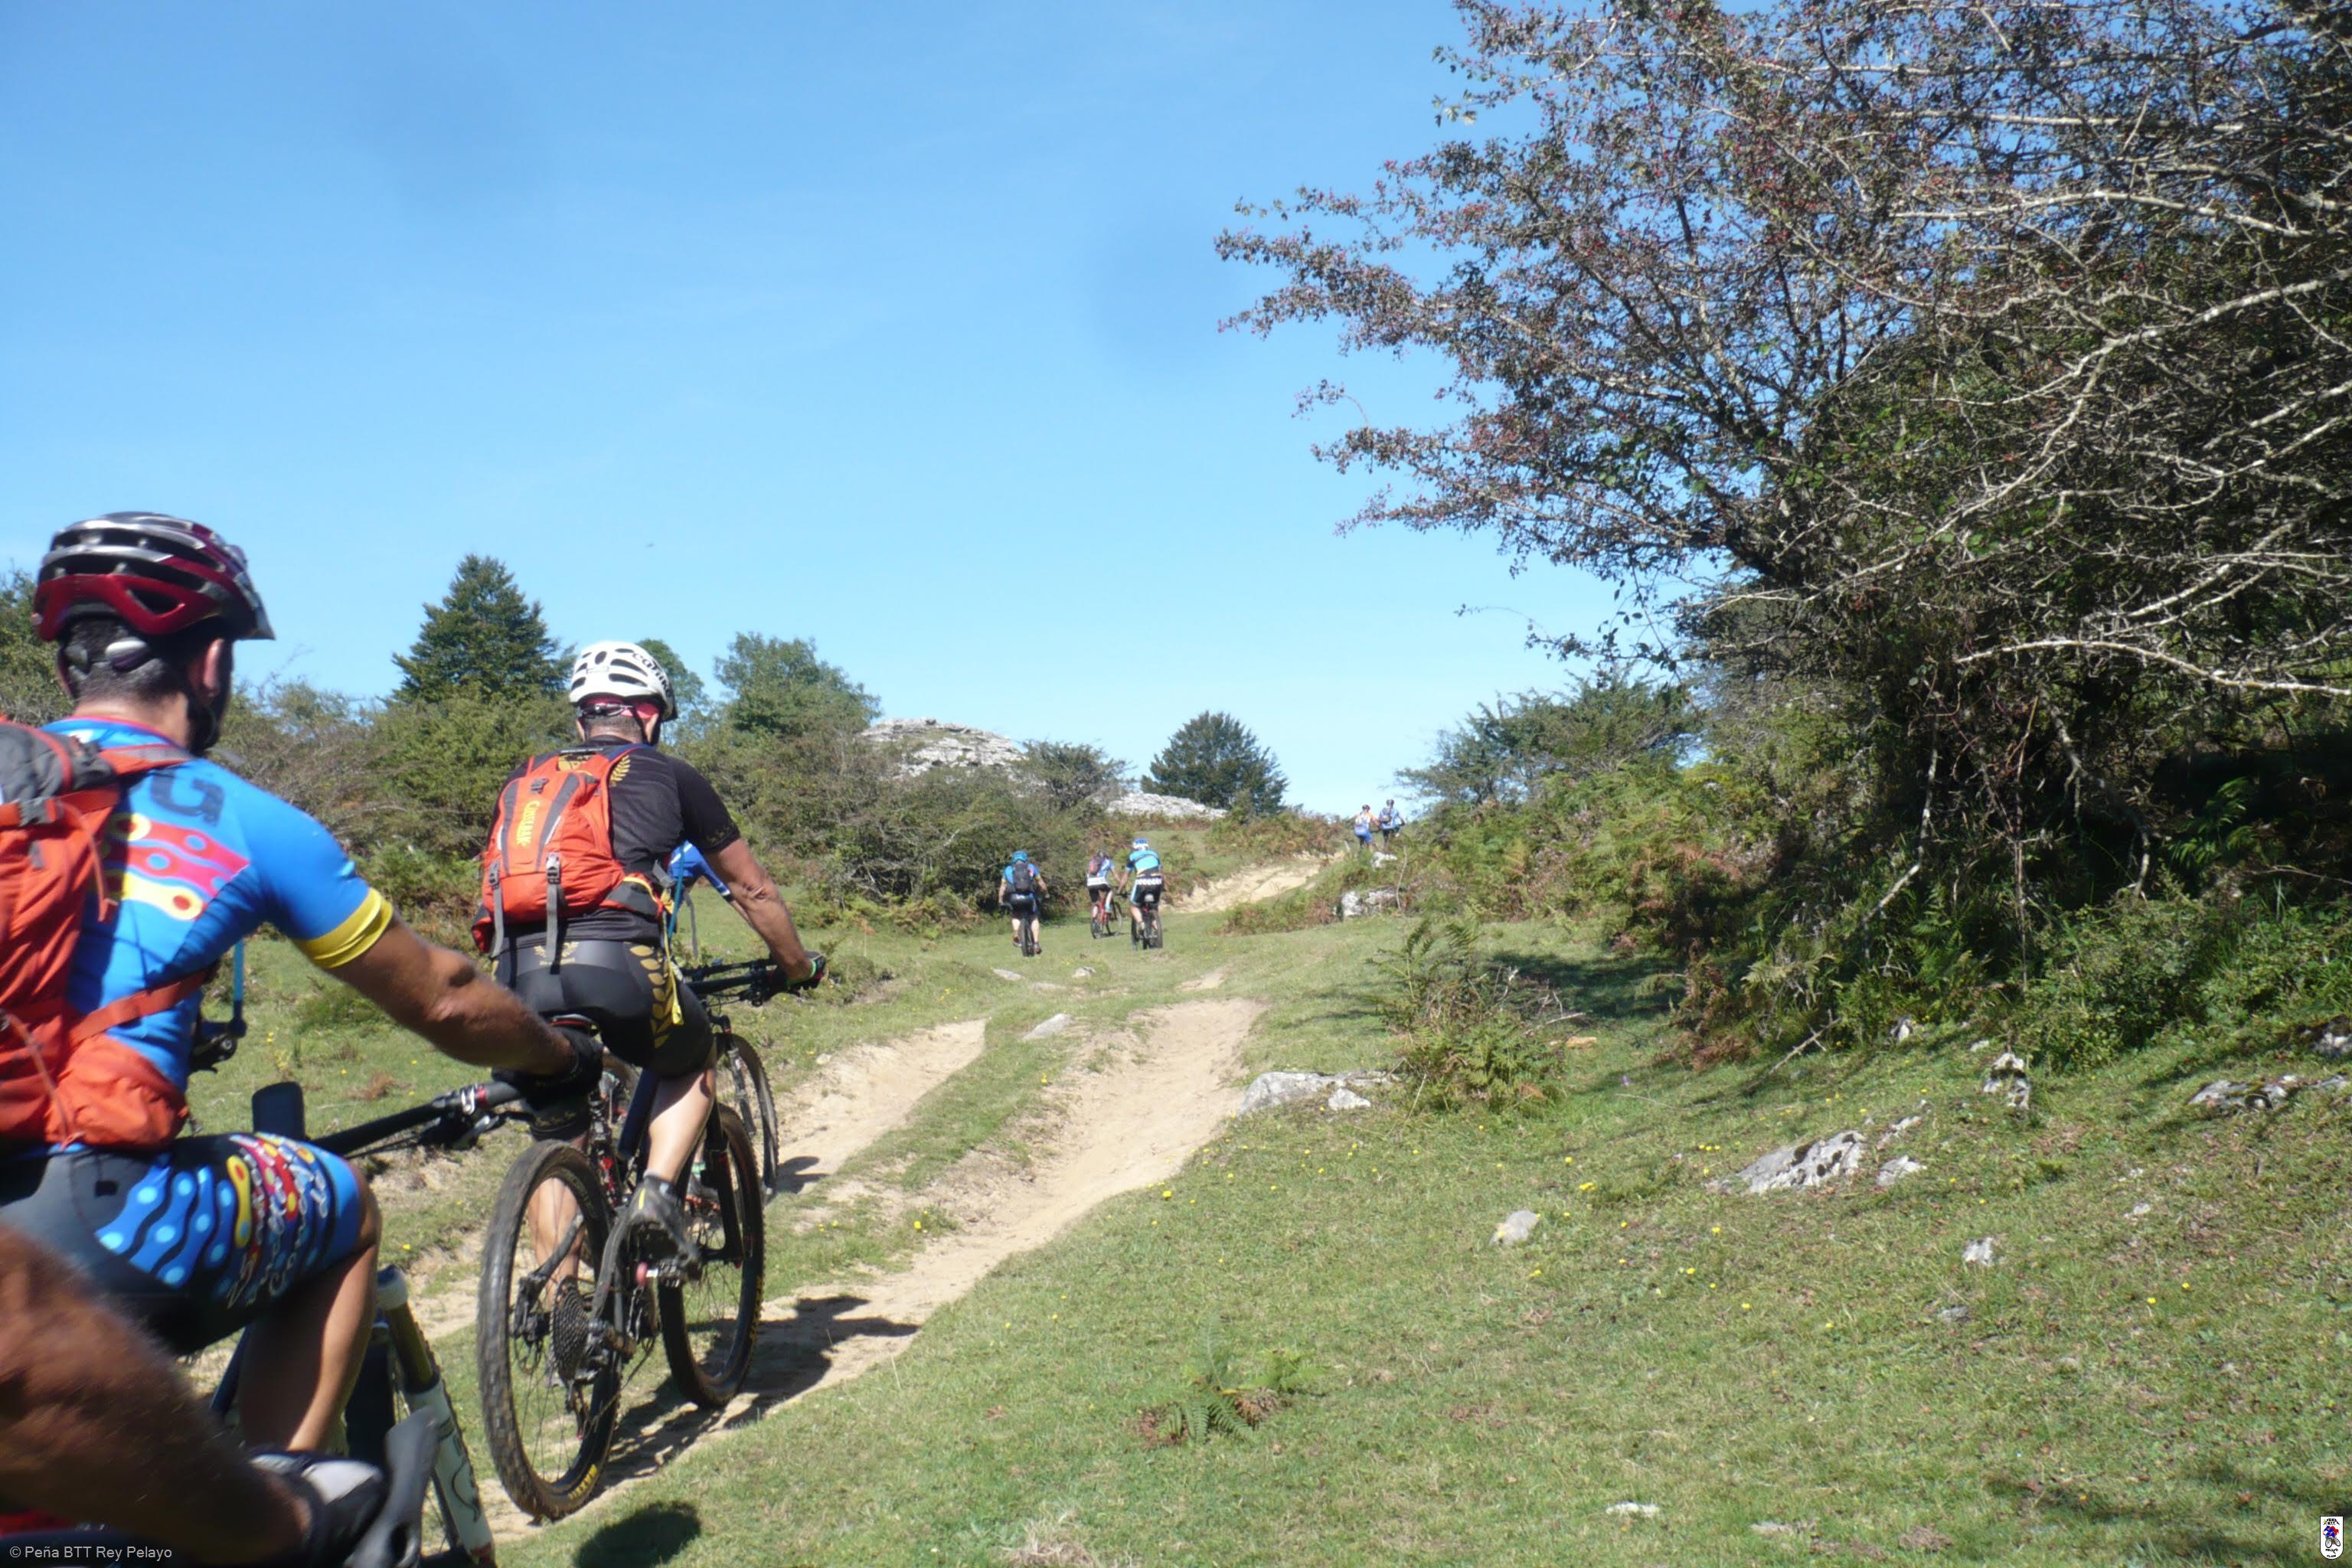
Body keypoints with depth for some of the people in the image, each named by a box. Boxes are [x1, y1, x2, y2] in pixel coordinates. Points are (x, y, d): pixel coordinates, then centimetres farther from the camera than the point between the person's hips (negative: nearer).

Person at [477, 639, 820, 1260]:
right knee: (692, 1065, 27)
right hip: (615, 962, -3)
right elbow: (754, 892, 25)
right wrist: (798, 965, 40)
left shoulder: (525, 781, 27)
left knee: (555, 1137, 21)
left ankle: (557, 1299, 14)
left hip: (517, 975, 3)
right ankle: (658, 1190, 5)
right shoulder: (668, 776, 18)